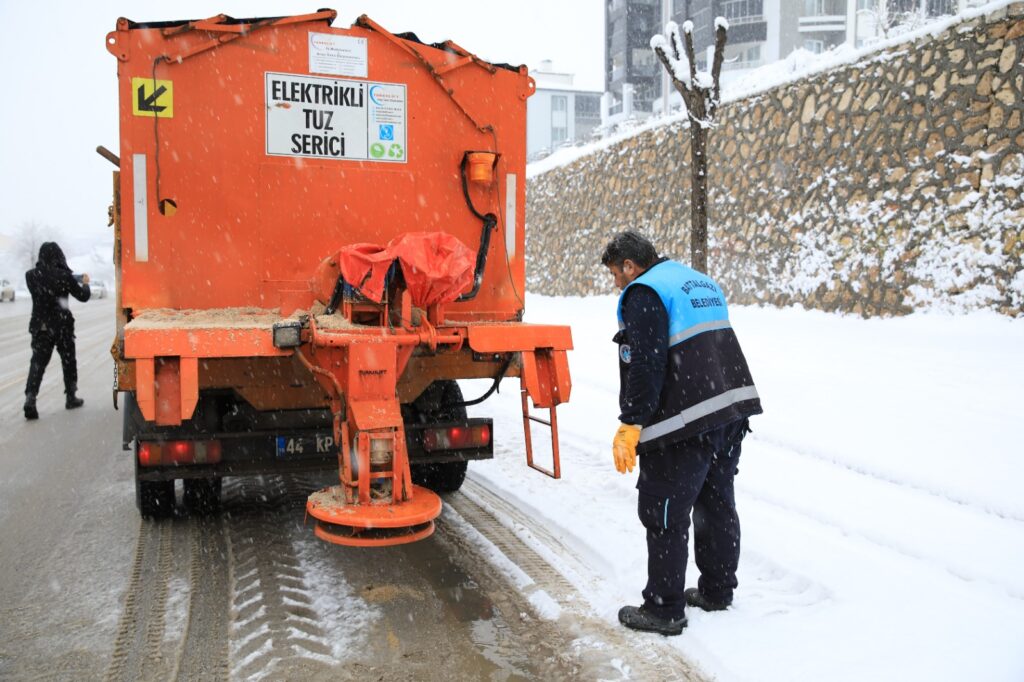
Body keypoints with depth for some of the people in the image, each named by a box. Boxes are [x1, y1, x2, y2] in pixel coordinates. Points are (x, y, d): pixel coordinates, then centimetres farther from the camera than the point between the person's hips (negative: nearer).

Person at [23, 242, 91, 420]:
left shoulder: (31, 276, -2)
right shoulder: (64, 276, -11)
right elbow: (83, 297, -2)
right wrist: (85, 283, 18)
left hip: (40, 326, 2)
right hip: (62, 326, -2)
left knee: (38, 362, 1)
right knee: (68, 361, 14)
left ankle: (30, 398, -15)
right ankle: (70, 397, 24)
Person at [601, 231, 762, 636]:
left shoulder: (643, 294, -10)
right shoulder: (701, 283, 19)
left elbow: (645, 367, -19)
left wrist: (630, 426, -16)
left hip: (684, 422, -10)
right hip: (733, 408, 10)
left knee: (664, 515, 0)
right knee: (718, 504, 19)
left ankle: (664, 610, 8)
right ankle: (717, 591, 32)